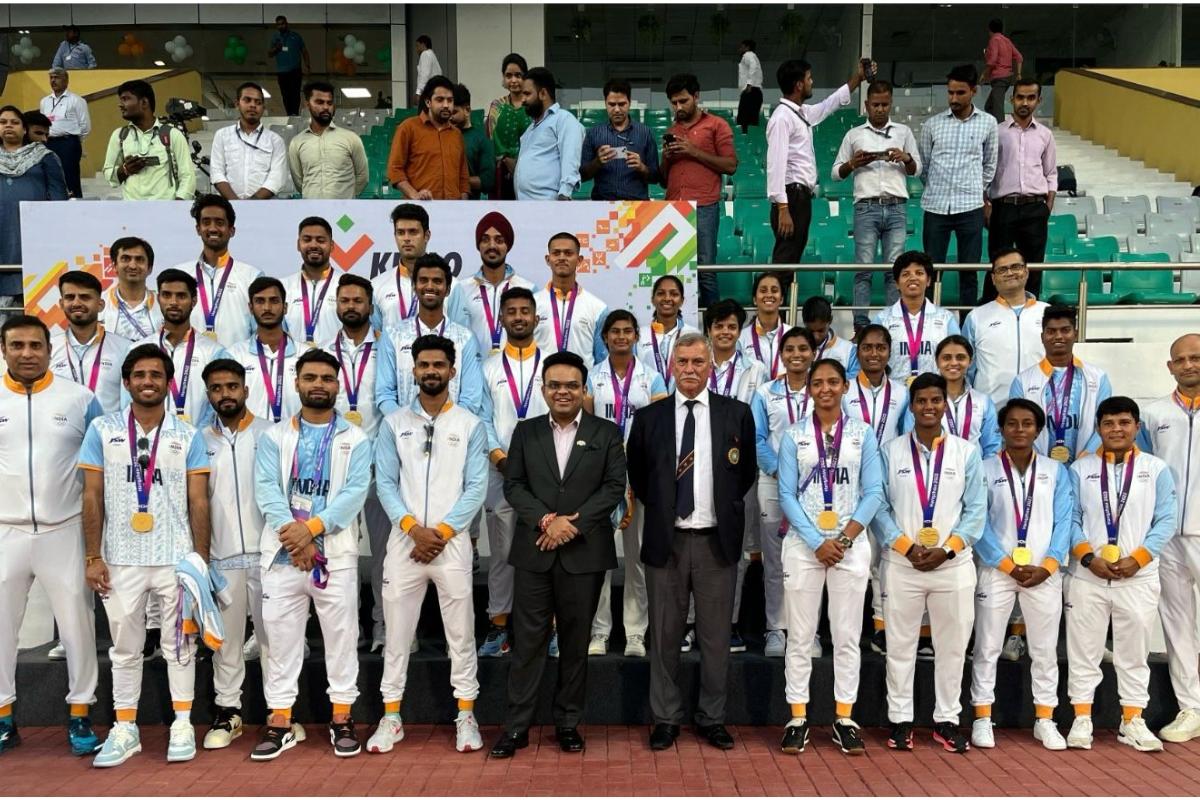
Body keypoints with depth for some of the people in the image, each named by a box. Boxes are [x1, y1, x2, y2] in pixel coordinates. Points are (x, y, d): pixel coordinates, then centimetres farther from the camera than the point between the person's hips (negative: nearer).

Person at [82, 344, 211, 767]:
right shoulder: (102, 430, 3)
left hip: (176, 559, 0)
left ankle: (182, 725, 18)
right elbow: (92, 498, 3)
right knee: (125, 647, 10)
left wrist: (200, 558, -3)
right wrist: (92, 557, -2)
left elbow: (198, 503, 2)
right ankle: (124, 730, 22)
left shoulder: (188, 436, 3)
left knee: (179, 644, 7)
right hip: (120, 560, 1)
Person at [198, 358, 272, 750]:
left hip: (266, 552, -2)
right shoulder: (200, 441, 9)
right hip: (221, 556, 2)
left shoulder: (269, 434, 2)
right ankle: (227, 711, 21)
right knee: (225, 637, 9)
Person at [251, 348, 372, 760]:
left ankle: (342, 719, 17)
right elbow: (266, 490, -4)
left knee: (341, 637, 5)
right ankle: (279, 722, 17)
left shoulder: (356, 440, 4)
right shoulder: (274, 437, 9)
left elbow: (355, 492, -8)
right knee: (281, 638, 7)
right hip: (282, 553, 1)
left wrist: (312, 527, -20)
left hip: (336, 554, -1)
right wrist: (294, 535, -17)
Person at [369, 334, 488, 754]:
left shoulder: (470, 425, 3)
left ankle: (466, 716, 16)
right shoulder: (394, 423, 7)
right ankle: (391, 718, 19)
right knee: (397, 632, 8)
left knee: (461, 632, 5)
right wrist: (412, 527, -12)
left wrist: (442, 532, -11)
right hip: (404, 541, 1)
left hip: (452, 542, -1)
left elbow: (476, 487, -3)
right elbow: (385, 483, 1)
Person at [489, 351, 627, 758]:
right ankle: (516, 726, 11)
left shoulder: (606, 433, 4)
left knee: (576, 643, 8)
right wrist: (546, 520, -13)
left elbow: (614, 487, -3)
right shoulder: (525, 432, 9)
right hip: (534, 552, 1)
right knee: (527, 641, 3)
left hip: (584, 553, -1)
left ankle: (568, 723, 20)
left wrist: (572, 523, -13)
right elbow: (513, 485, 3)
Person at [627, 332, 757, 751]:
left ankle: (712, 718, 22)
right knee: (664, 634, 8)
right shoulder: (648, 417, 2)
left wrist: (723, 508, 7)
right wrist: (659, 508, 7)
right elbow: (636, 476, 13)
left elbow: (747, 472, 11)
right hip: (665, 540, 1)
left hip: (717, 540, 0)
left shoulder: (737, 414, 1)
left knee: (716, 635, 8)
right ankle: (666, 718, 21)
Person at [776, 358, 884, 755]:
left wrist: (845, 538, -11)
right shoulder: (794, 436, 3)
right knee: (800, 635, 3)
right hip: (803, 544, 0)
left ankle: (844, 719, 14)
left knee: (847, 635, 5)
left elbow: (873, 492, 0)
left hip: (851, 544, 1)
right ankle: (798, 718, 11)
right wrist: (817, 542, -10)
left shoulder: (863, 433, 5)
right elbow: (787, 494, -2)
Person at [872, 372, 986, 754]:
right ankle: (900, 720, 17)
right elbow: (879, 506, 0)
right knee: (900, 644, 5)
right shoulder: (891, 451, 3)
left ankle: (946, 720, 21)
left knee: (952, 645, 8)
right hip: (902, 564, -1)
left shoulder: (966, 452, 5)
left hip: (954, 564, 1)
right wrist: (907, 547, -11)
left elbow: (976, 509, 2)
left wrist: (946, 549, -9)